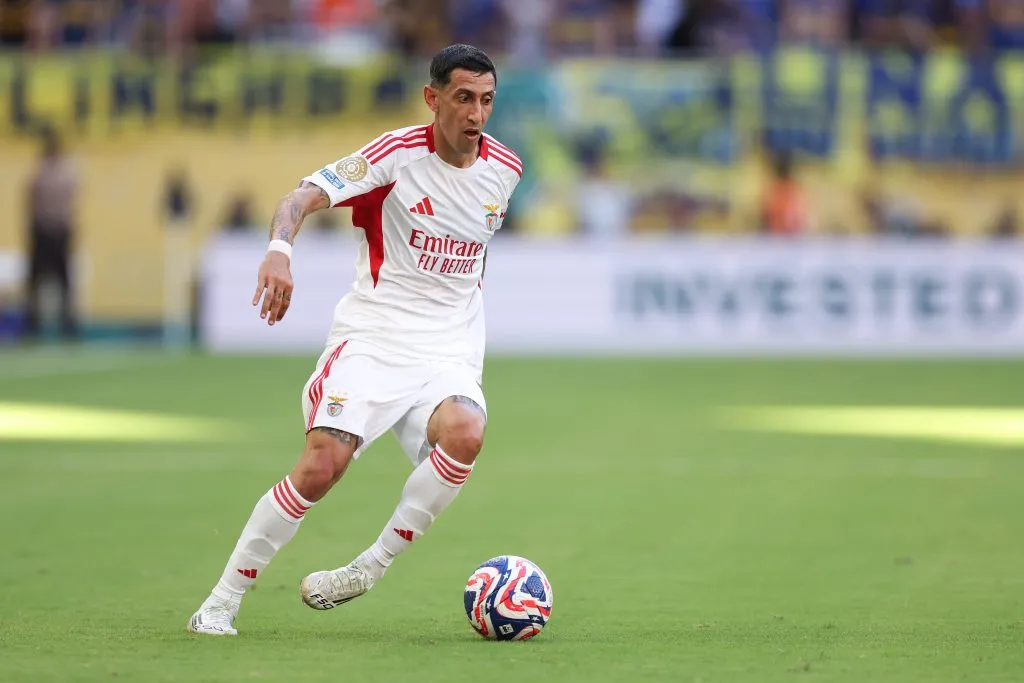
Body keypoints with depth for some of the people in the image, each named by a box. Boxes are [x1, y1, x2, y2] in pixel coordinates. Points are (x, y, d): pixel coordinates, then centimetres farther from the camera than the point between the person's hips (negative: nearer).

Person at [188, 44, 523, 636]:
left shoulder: (504, 169, 5)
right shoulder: (398, 153, -9)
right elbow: (303, 198, -19)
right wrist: (280, 248, -39)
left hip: (450, 350, 3)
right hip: (373, 334, -3)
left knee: (464, 434, -30)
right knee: (321, 467, -19)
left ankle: (372, 567, -13)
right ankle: (221, 604, -3)